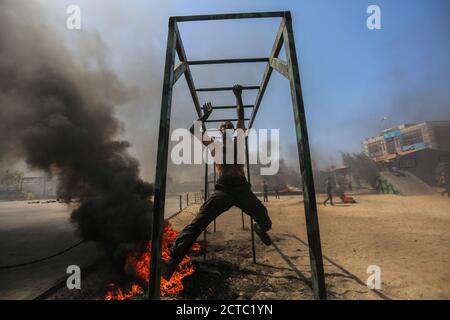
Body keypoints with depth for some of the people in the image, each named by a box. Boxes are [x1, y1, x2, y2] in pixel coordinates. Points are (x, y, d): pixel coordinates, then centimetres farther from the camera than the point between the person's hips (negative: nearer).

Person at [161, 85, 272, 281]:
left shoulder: (238, 141, 20)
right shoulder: (214, 145, 19)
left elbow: (241, 118, 20)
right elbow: (194, 131, 21)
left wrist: (238, 97, 26)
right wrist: (205, 115, 26)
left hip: (242, 188, 2)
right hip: (223, 189, -1)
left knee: (265, 221, -1)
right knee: (198, 223, -18)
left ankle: (260, 230, 37)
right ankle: (172, 262, -21)